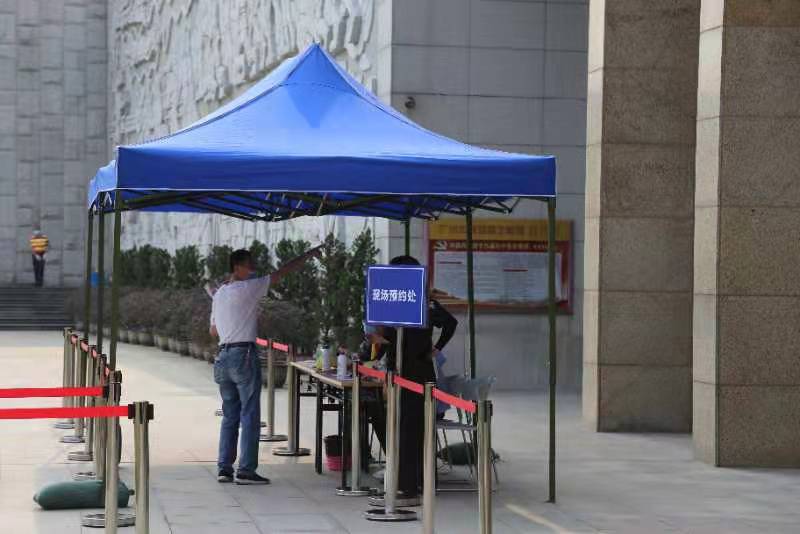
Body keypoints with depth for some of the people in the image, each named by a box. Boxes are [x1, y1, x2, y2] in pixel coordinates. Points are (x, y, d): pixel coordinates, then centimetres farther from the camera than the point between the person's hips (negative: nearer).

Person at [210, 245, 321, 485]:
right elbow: (283, 272, -3)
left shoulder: (219, 294, 14)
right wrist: (309, 254, 5)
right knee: (250, 415, -4)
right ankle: (246, 470, -5)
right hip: (244, 356, -8)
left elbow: (213, 331, 21)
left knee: (229, 415, 12)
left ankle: (224, 468, 10)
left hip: (223, 356, 8)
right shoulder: (248, 288, -8)